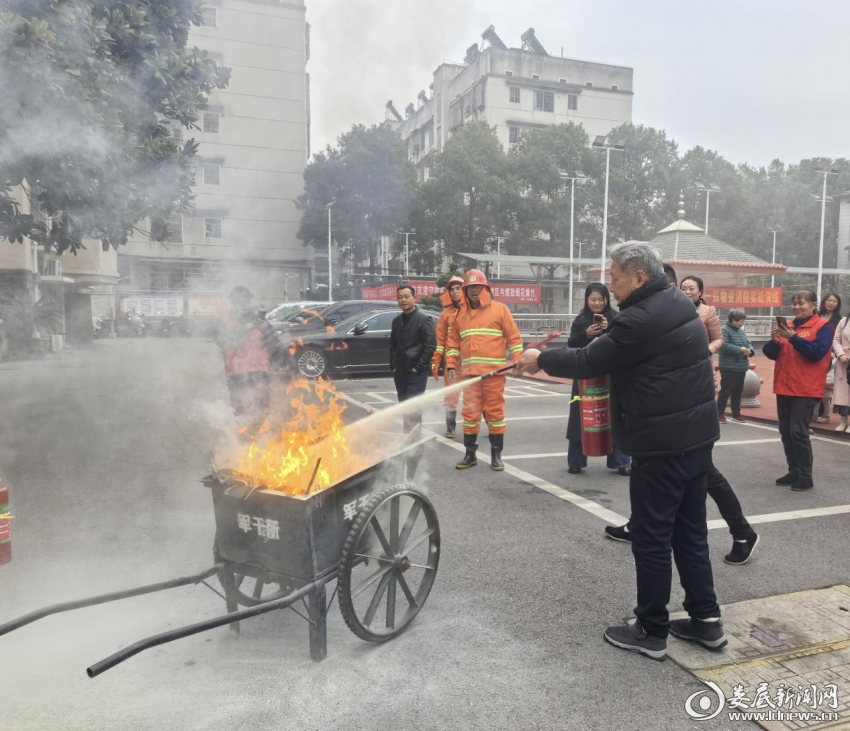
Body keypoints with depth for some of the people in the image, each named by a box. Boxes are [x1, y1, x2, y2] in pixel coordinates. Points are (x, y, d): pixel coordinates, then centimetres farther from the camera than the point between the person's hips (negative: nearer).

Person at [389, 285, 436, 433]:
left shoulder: (424, 319, -7)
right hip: (400, 371, 7)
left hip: (416, 371, -7)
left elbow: (431, 345, -12)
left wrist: (419, 367, -14)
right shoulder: (396, 321, 13)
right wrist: (393, 366, 10)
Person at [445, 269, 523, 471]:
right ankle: (470, 454, 16)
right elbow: (453, 343, 15)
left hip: (494, 373, -3)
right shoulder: (461, 314, 13)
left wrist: (518, 362, -8)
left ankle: (496, 455, 13)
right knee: (470, 413, 6)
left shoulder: (500, 309, 2)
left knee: (495, 412, 3)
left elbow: (514, 337, 0)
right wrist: (451, 366, 6)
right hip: (470, 373, 3)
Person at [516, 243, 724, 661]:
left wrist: (541, 359, 2)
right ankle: (705, 620, 28)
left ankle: (652, 633, 15)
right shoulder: (678, 304, 10)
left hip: (663, 444, -10)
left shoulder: (639, 320, -21)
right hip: (696, 436, 10)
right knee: (690, 532, 18)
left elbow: (588, 363, -14)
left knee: (652, 537, 3)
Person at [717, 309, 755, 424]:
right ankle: (720, 414, 4)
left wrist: (750, 350, -5)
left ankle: (736, 414, 23)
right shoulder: (724, 330, -13)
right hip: (729, 367, -8)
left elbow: (748, 343, 17)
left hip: (741, 367, 8)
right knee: (725, 391, -4)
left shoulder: (741, 330, 14)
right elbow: (724, 346, -25)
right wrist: (740, 350, -23)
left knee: (738, 392, 14)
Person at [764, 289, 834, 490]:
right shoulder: (787, 326, 12)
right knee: (785, 431, 9)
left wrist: (793, 337, -23)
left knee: (798, 431, -10)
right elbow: (771, 354, 9)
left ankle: (805, 476, 1)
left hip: (806, 389, -6)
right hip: (784, 387, 6)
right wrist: (775, 340, -11)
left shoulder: (822, 327, -4)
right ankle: (793, 472, 20)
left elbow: (817, 353, -18)